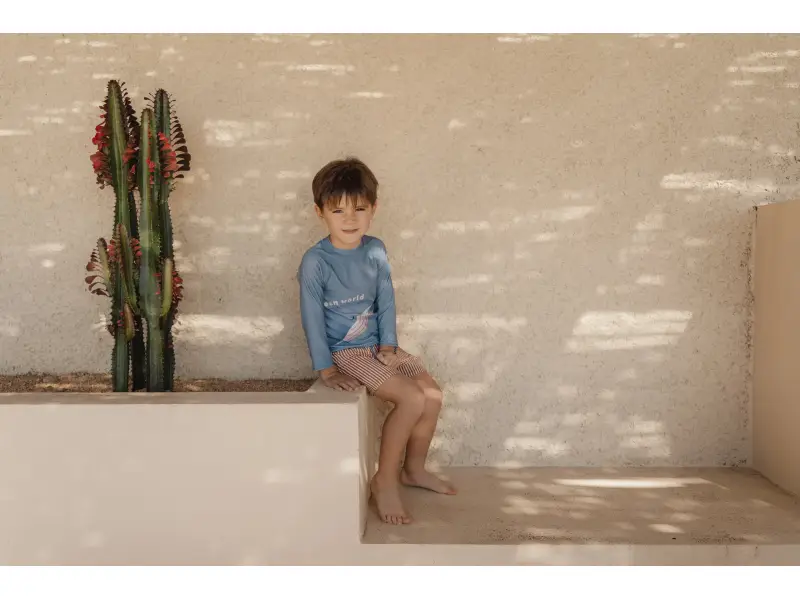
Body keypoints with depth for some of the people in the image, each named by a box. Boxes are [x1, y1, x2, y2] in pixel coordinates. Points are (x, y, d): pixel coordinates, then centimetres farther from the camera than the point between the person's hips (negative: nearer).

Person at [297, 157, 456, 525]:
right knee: (411, 398, -20)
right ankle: (385, 480, -4)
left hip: (378, 345, 7)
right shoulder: (315, 261, -16)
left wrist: (389, 344, -5)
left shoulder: (376, 250, 1)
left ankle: (414, 469, 21)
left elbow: (386, 301, 5)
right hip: (345, 352, -6)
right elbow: (312, 318, -15)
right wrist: (326, 369, -16)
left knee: (433, 394, -1)